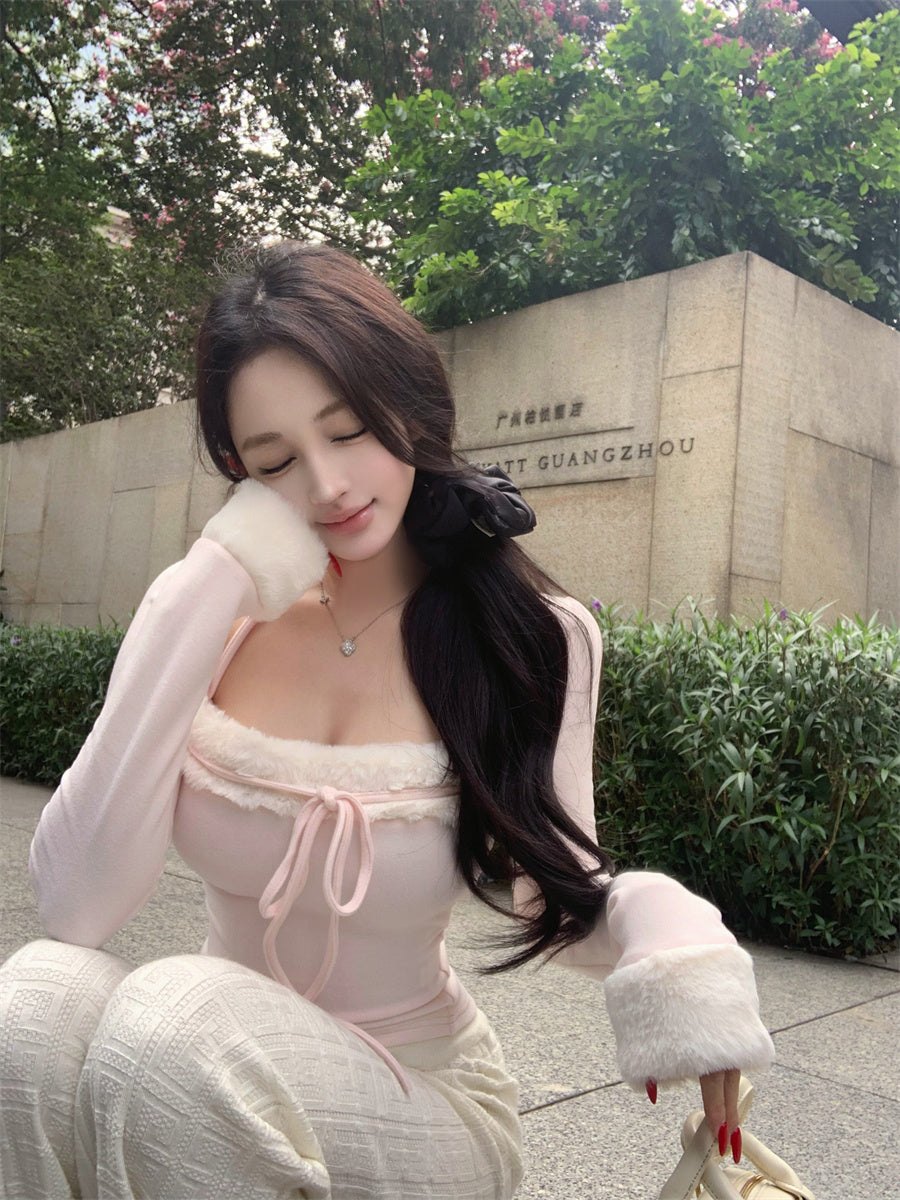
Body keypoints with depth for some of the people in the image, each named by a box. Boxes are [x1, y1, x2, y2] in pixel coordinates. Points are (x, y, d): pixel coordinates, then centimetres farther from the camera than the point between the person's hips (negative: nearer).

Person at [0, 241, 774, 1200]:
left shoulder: (532, 640, -13)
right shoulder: (210, 611, -8)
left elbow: (557, 892, 1)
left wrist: (660, 926, -23)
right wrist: (209, 598, -23)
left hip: (415, 1108, -1)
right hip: (202, 1087, 2)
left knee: (173, 1020, -31)